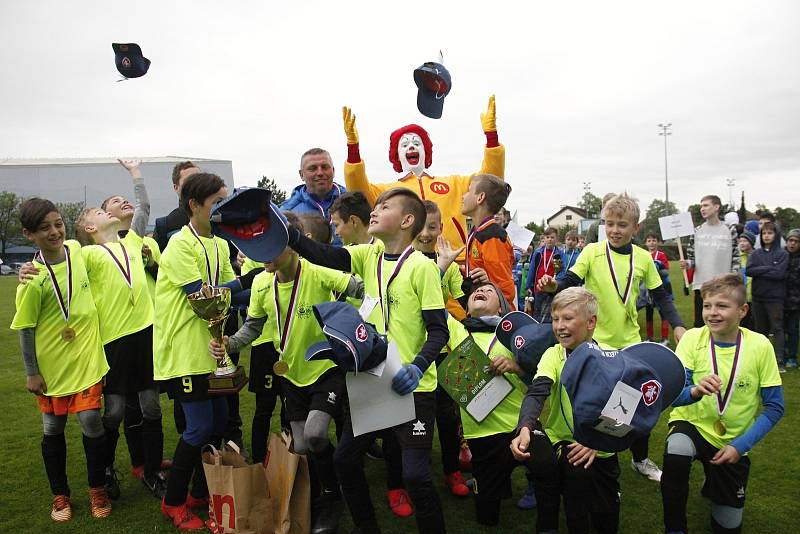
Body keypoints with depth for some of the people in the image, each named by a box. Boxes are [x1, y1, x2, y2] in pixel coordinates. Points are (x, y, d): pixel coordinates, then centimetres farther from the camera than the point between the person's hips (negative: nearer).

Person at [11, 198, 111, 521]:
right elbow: (25, 328, -10)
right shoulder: (34, 279, -17)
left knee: (91, 421, -1)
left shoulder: (75, 250, -5)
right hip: (52, 365, -3)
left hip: (86, 358, 3)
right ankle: (60, 496, 29)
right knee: (53, 428, 12)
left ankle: (97, 491, 19)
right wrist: (31, 372, -7)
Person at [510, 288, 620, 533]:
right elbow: (536, 393, -23)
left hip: (597, 447, 0)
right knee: (540, 457, -30)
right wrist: (525, 428, -42)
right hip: (558, 439, 0)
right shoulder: (553, 355, -6)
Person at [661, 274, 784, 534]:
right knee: (675, 454, -38)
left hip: (734, 442, 2)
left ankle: (713, 484, 47)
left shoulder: (760, 346, -14)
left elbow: (774, 407, -7)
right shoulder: (692, 338, -15)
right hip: (692, 424, -2)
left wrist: (740, 446, -16)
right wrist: (695, 391, -43)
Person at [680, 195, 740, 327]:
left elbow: (735, 258, 1)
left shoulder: (730, 231, 0)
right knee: (700, 324, 7)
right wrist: (687, 264, -12)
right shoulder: (696, 232, 6)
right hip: (701, 285, 2)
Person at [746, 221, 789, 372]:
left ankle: (779, 361, -1)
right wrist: (769, 269, -13)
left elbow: (779, 274, -14)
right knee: (760, 328, 13)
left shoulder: (782, 254, -2)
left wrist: (759, 272, -9)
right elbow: (748, 270, -7)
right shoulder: (756, 253, 7)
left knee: (777, 328, -2)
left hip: (775, 297, -3)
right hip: (758, 296, 3)